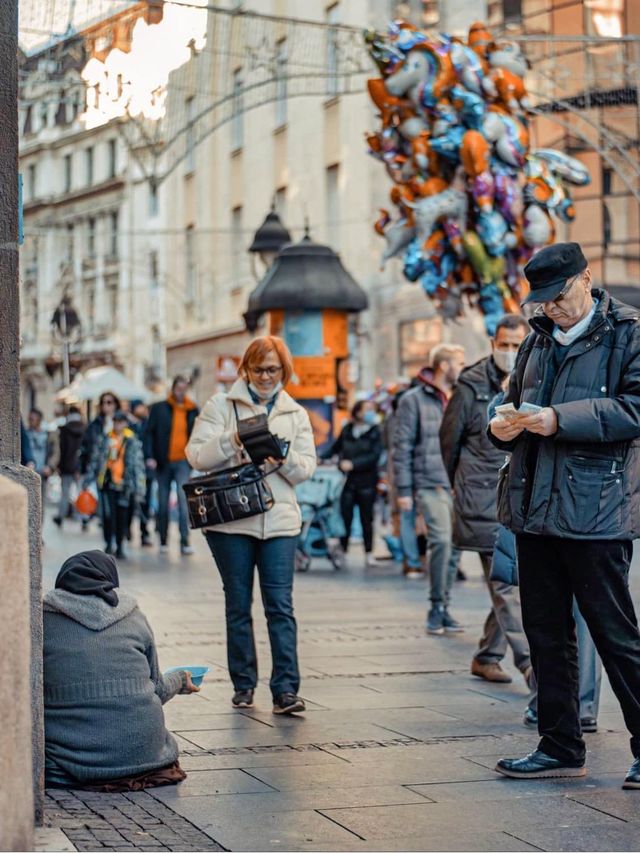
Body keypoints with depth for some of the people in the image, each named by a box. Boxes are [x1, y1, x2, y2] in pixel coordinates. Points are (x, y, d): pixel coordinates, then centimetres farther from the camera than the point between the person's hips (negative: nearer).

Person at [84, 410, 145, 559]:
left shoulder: (133, 443, 3)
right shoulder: (104, 440, 7)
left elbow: (139, 466, 1)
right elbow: (94, 460, 12)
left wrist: (139, 489, -4)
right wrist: (87, 481, 9)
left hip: (124, 485, 0)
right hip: (107, 483, 0)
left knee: (122, 517, 4)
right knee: (108, 515, -7)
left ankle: (120, 547, 17)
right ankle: (108, 545, 8)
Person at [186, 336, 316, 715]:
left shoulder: (295, 414, 13)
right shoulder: (221, 405, 5)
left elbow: (306, 468, 6)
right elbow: (196, 455, -3)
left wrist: (283, 456, -14)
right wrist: (232, 441, -18)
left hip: (279, 519, 1)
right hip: (230, 519, -1)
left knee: (281, 605, -6)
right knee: (238, 605, 7)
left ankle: (286, 689, -9)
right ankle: (244, 686, 16)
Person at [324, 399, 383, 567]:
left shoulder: (375, 432, 0)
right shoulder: (347, 430, 6)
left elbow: (374, 456, -10)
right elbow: (335, 448, 20)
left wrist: (353, 464, -17)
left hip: (366, 482, -1)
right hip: (348, 480, 1)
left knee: (366, 519, 4)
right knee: (345, 517, -2)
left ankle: (369, 554, 12)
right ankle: (343, 550, 7)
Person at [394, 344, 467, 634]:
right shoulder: (414, 400, 0)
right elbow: (402, 447, -1)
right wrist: (404, 489, -6)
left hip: (459, 485, 5)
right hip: (431, 483, -5)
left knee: (453, 546, 4)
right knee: (442, 540, -18)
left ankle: (442, 607, 16)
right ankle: (437, 606, -6)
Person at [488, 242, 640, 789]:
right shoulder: (539, 341, 16)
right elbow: (517, 402, 26)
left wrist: (560, 419, -21)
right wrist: (503, 427, 2)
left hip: (595, 511, -7)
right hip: (535, 507, 7)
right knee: (546, 633, 11)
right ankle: (561, 747, 22)